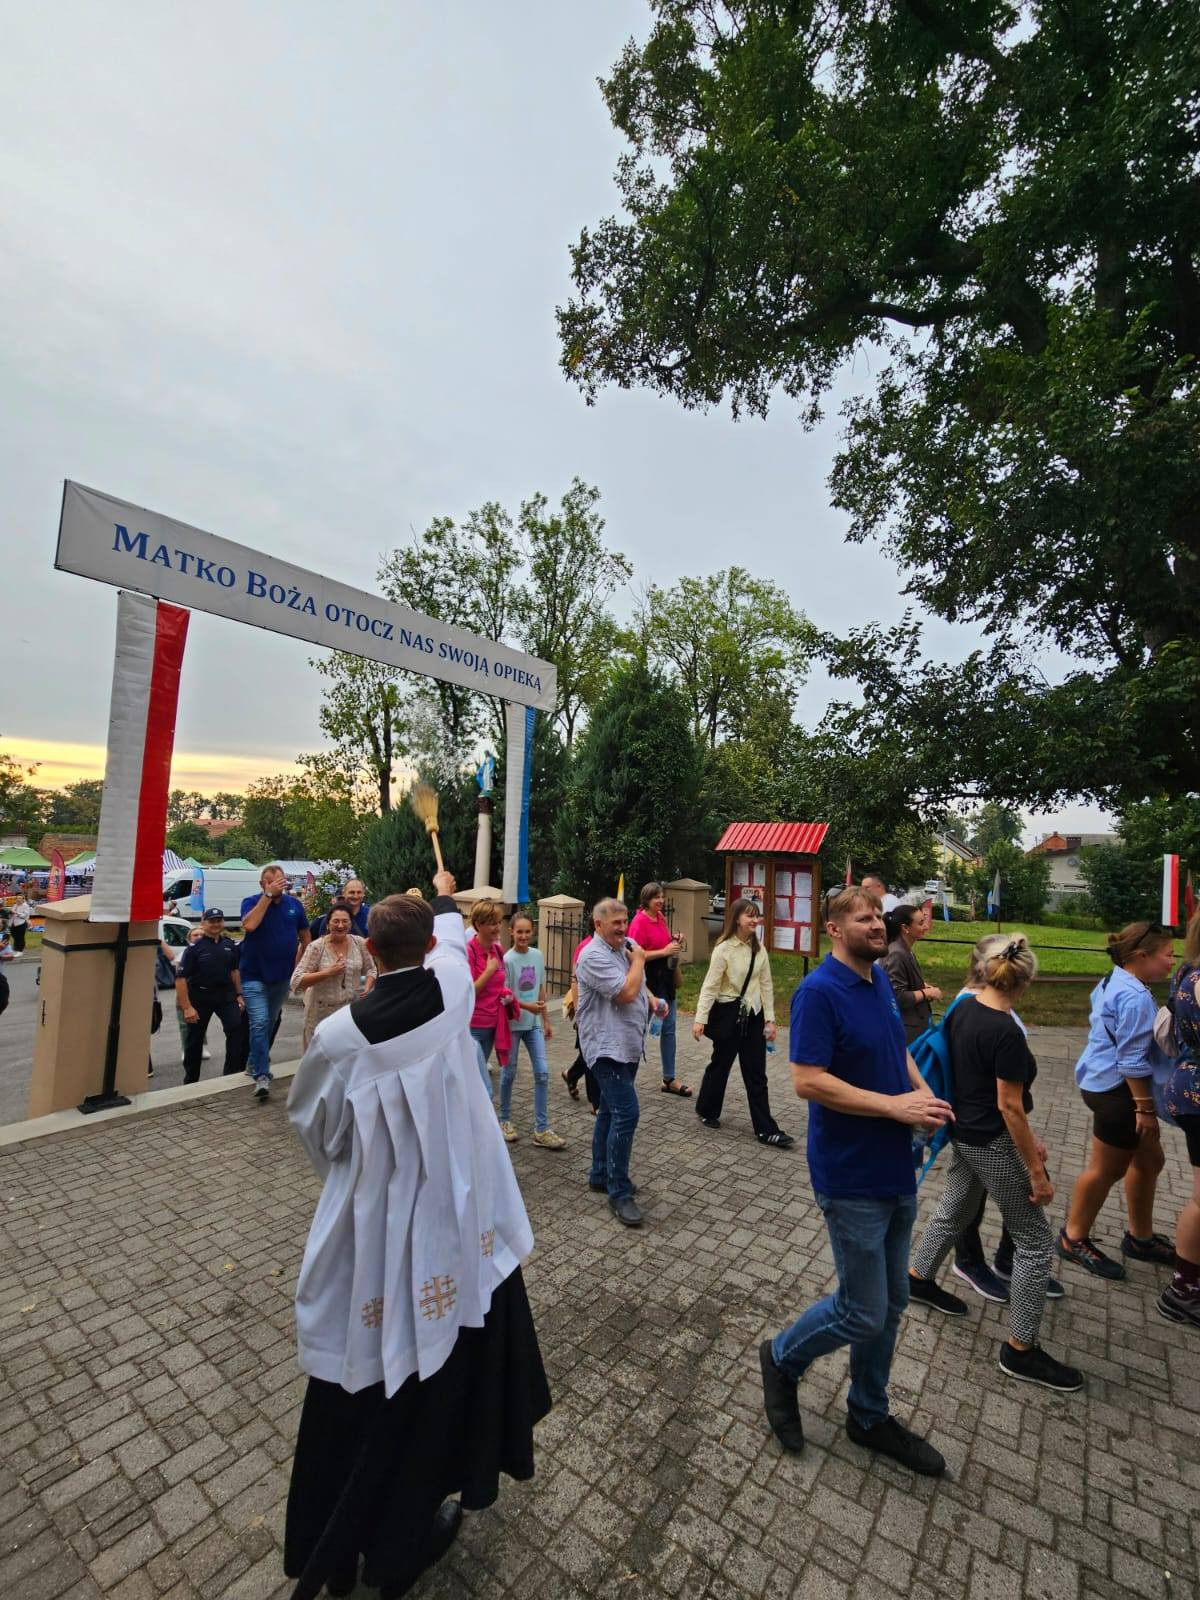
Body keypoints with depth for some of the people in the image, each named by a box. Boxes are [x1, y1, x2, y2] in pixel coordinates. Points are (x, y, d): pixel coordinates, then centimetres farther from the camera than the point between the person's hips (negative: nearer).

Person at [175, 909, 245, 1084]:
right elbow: (180, 978, -12)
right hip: (200, 996, -2)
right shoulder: (195, 948, -11)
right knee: (195, 1039, 10)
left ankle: (232, 1073, -7)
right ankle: (191, 1081, 28)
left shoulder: (229, 944, 2)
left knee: (236, 1027, -15)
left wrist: (239, 995, 9)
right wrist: (187, 1007, -17)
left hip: (226, 993, 2)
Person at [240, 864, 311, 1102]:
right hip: (255, 976, -4)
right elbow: (249, 925, -29)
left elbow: (306, 936, 11)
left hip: (283, 976, 4)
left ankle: (257, 1062, 37)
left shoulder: (294, 904, 1)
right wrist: (268, 895, -27)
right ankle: (261, 1076, -11)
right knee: (259, 1024, -14)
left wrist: (298, 961, 1)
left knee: (270, 1023, 17)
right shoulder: (252, 902, -8)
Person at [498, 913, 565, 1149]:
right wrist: (527, 1006, -22)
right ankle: (505, 1120, 31)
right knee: (509, 1073, 10)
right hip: (512, 1023, -4)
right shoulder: (507, 959, -14)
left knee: (542, 1072, -1)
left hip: (534, 1023, 4)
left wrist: (546, 1020, 11)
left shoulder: (538, 956, 1)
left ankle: (542, 1130, 8)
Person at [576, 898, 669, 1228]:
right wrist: (638, 960, -12)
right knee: (626, 1114, -12)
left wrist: (653, 1000, 3)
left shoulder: (626, 946, 7)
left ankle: (600, 1174, 32)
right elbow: (626, 992, -27)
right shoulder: (594, 956, -20)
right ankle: (619, 1193, -1)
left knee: (611, 1111, 18)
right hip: (607, 1046, -9)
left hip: (628, 1044, 9)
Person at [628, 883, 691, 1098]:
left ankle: (669, 1079, 21)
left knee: (668, 1028, 11)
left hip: (665, 976, 8)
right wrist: (664, 951, -22)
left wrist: (675, 945, 3)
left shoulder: (660, 917, 7)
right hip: (648, 977, -8)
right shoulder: (639, 921, -16)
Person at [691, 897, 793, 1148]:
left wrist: (770, 1018, 4)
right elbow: (710, 985, -14)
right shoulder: (723, 948, -14)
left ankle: (766, 1130, 14)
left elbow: (766, 985, 8)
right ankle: (706, 1110, 35)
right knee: (720, 1064, 12)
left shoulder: (759, 950, 3)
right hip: (728, 1013, -5)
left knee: (756, 1073, 8)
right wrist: (700, 1018, -17)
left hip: (753, 1015, 5)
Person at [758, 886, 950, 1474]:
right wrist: (894, 1105, -24)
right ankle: (782, 1358, 32)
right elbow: (808, 1081, -26)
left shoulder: (879, 980, 3)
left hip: (897, 1172, 8)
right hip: (852, 1180, -8)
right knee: (863, 1313, 5)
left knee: (890, 1304, 20)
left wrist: (923, 1092, -2)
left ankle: (869, 1416, 42)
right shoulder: (819, 991, -22)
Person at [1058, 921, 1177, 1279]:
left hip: (1106, 1084, 10)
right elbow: (1132, 1061, -23)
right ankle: (1074, 1239, 21)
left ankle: (1140, 1237, 38)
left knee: (1149, 1160, 22)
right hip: (1118, 1090, -10)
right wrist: (1145, 1108, -17)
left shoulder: (1114, 983, 9)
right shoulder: (1135, 997, -24)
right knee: (1106, 1169, 5)